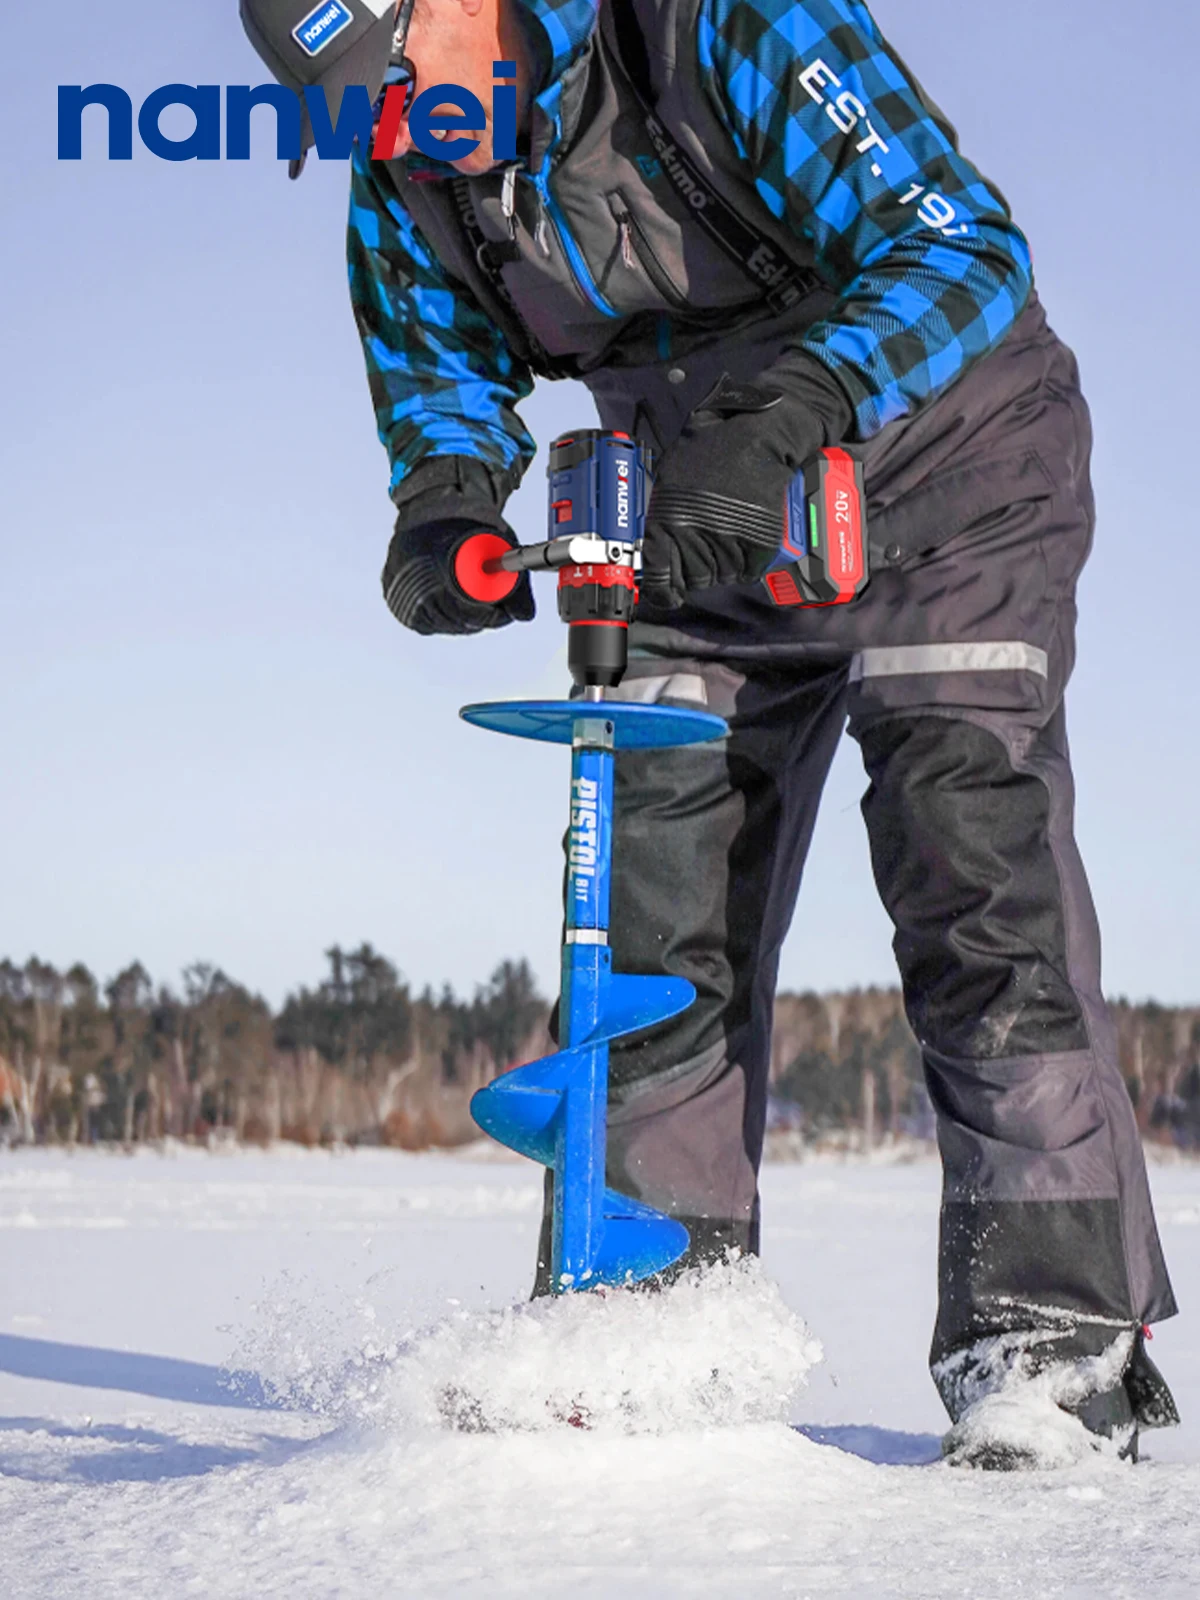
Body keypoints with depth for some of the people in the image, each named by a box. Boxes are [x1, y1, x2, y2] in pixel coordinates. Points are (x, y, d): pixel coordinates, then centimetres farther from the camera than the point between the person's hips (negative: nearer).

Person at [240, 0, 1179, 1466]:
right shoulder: (406, 185, -9)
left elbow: (960, 245, -33)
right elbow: (440, 367, 8)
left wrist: (785, 409, -49)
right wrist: (449, 499, -16)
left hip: (943, 478, -6)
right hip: (716, 528, 6)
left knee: (971, 856, -18)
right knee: (655, 905, -1)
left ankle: (1053, 1316, -17)